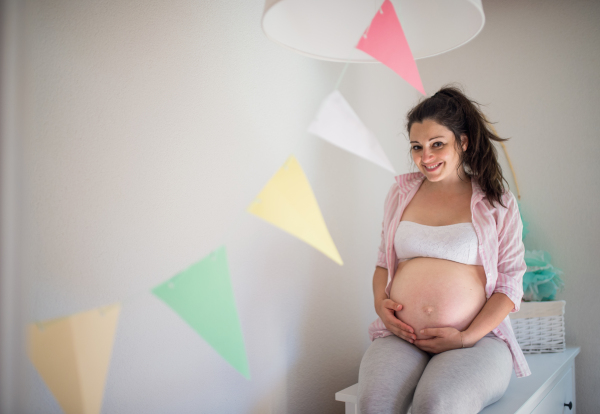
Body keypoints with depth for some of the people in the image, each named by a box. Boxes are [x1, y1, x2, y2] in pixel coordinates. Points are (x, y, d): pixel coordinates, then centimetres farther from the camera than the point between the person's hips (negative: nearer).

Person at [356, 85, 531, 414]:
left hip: (477, 339, -2)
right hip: (400, 337, 2)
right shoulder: (401, 191, 15)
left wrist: (467, 337, -10)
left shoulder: (497, 202, 7)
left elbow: (510, 284, 3)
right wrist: (380, 302, 0)